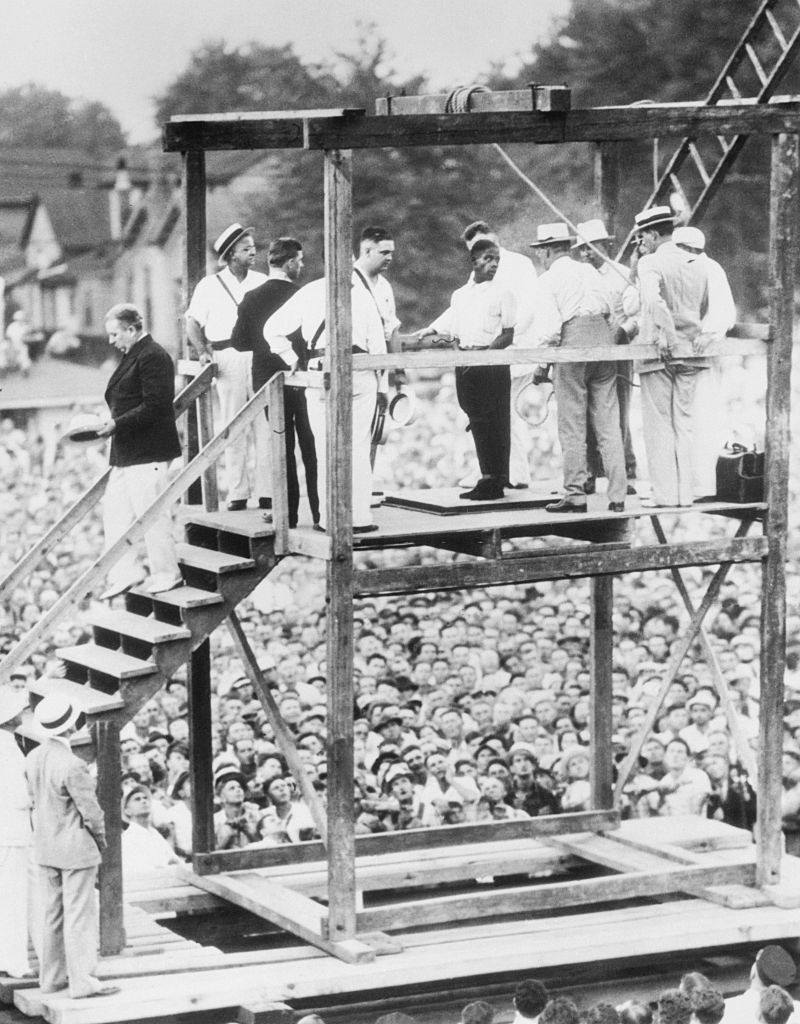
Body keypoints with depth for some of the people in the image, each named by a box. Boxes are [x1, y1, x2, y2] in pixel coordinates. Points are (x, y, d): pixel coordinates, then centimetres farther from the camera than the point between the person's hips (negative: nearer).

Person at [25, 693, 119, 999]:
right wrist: (101, 840, -1)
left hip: (45, 848, 8)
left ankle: (51, 977, 23)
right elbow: (91, 812, -19)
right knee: (79, 915, -1)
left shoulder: (33, 758, -2)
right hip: (76, 849, -8)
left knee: (53, 914, 16)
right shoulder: (72, 767, -25)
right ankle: (81, 981, 2)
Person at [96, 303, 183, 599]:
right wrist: (110, 423, 12)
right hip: (126, 453, 11)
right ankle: (124, 573, 14)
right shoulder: (132, 356, 17)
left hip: (147, 452, -11)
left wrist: (117, 425, -23)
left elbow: (154, 407, -21)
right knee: (113, 511, 10)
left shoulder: (152, 357, -14)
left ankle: (166, 574, 7)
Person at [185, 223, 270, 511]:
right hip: (227, 358, -2)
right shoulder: (209, 285, 6)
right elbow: (193, 322, 8)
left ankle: (266, 492, -1)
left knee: (265, 427, -3)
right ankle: (237, 493, 3)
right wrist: (203, 351, -6)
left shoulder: (262, 282, 13)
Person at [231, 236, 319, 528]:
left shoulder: (252, 298, -4)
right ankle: (319, 511, 10)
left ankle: (288, 513, 9)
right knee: (310, 447, 8)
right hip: (303, 379, -2)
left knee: (283, 446, 10)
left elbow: (238, 342, 0)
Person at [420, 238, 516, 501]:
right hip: (465, 365, 5)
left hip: (493, 363, -5)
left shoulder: (501, 294, 0)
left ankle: (496, 481, -2)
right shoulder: (459, 295, 13)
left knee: (495, 423, -5)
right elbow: (449, 329, 20)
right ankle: (487, 477, 14)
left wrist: (487, 349, -15)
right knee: (477, 422, 7)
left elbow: (508, 335, -3)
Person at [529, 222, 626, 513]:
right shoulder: (590, 271, 18)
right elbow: (607, 309, 17)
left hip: (573, 346, -5)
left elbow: (550, 327, -8)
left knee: (572, 427, 1)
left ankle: (575, 496, 1)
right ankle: (617, 497, 2)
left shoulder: (549, 279, 0)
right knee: (608, 425, 5)